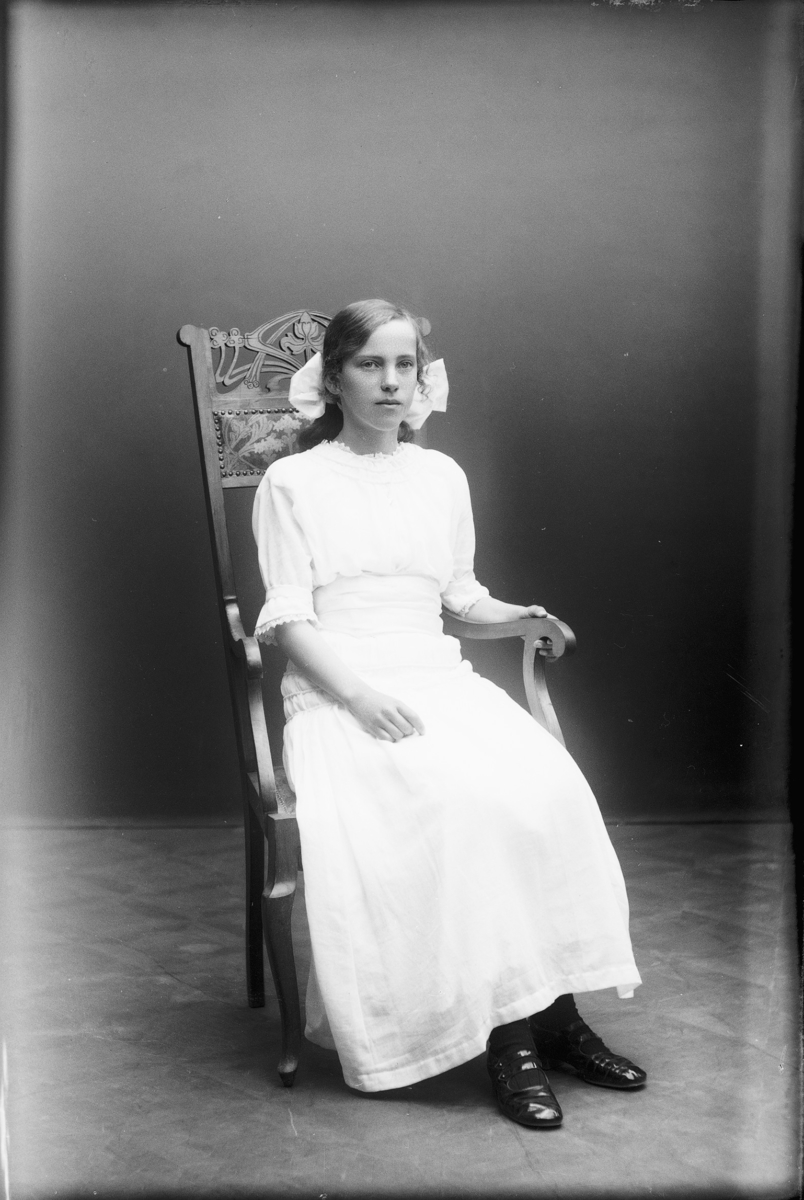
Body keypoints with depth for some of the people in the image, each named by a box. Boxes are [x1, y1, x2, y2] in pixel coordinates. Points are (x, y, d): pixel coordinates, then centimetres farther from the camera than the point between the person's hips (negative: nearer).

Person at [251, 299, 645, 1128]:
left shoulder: (442, 476, 17)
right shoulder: (293, 483, 3)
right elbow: (289, 621, -3)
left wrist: (511, 616, 4)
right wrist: (360, 694, -17)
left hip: (438, 676, 4)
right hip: (336, 689, -4)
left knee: (544, 786, -26)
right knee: (461, 802, -32)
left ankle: (545, 1008, -17)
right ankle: (515, 1025, -22)